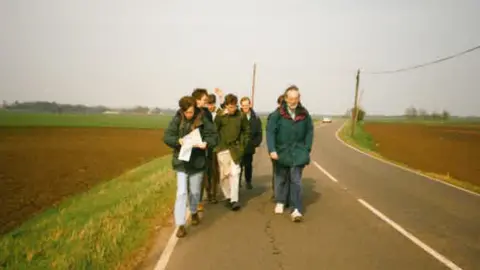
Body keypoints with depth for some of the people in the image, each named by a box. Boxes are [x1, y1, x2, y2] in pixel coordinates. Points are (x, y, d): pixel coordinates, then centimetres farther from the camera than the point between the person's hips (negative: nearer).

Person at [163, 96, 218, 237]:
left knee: (195, 191, 15)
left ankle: (194, 212, 44)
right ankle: (180, 225, 2)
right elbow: (167, 137, -7)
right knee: (181, 192, -5)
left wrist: (206, 143, -26)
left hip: (197, 161, 1)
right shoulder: (177, 120, -7)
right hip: (181, 161, -1)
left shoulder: (202, 119, -8)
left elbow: (213, 135, -5)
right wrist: (178, 141, -26)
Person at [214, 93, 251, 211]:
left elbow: (247, 130, 9)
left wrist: (243, 143, 4)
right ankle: (228, 197, 22)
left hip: (235, 148, 0)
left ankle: (234, 200, -6)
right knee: (224, 174, 7)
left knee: (235, 173, -8)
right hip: (222, 148, 0)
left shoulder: (241, 116, -2)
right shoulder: (220, 116, -6)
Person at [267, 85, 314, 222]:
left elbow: (309, 132, 6)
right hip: (281, 151, 0)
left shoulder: (304, 114, -2)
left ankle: (297, 209, -3)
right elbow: (270, 132, -12)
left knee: (296, 180, -4)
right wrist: (272, 150, -22)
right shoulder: (277, 114, -10)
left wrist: (307, 149, -1)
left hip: (298, 152, 0)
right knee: (280, 179, 15)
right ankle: (280, 202, 34)